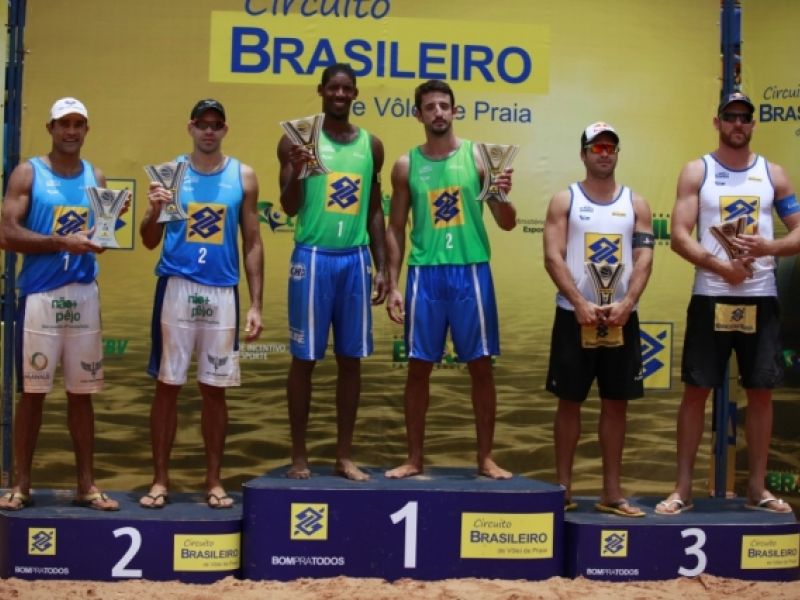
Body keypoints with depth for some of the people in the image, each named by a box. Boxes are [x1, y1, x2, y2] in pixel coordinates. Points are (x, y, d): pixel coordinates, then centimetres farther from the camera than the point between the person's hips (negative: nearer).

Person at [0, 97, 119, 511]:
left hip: (84, 294, 3)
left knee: (81, 393, 6)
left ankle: (86, 485, 12)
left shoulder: (96, 177, 13)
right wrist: (63, 242, -17)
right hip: (40, 294, -3)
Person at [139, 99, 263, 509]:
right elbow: (150, 241, 6)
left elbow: (252, 243, 6)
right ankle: (160, 479, 12)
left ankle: (213, 480, 15)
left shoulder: (243, 177, 6)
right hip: (176, 287, 0)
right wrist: (154, 211, -15)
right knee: (167, 385, 3)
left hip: (222, 291, 0)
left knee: (215, 389, 5)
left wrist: (256, 304, 0)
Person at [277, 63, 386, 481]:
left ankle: (344, 457, 14)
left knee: (351, 359, 6)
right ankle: (299, 456, 11)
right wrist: (296, 173, -23)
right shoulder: (297, 139, 0)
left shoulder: (371, 145, 11)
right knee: (304, 358, 1)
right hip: (313, 257, -3)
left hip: (356, 259, 3)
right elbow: (289, 208, -3)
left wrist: (381, 267, 10)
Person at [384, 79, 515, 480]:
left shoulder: (478, 157, 3)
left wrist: (502, 196, -18)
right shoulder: (406, 165, 6)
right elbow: (396, 229, 9)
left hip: (471, 271, -1)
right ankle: (414, 458, 14)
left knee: (481, 366, 3)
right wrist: (392, 285, 3)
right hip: (425, 273, 1)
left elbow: (507, 224, 3)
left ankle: (485, 458, 13)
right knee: (419, 367, 4)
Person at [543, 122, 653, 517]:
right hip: (574, 315, -2)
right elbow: (553, 258, -7)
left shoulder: (636, 204, 8)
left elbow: (644, 259, 0)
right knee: (569, 401, 2)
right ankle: (563, 488, 11)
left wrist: (627, 303, -15)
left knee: (616, 403, 5)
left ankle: (611, 492, 12)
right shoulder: (564, 200, 2)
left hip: (621, 317, 2)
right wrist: (580, 304, -17)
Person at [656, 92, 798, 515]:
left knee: (761, 392, 6)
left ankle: (757, 489, 17)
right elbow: (679, 236, -7)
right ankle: (683, 489, 8)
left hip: (761, 298, 2)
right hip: (711, 298, -2)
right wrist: (721, 266, -19)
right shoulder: (696, 172, 2)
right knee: (696, 390, 0)